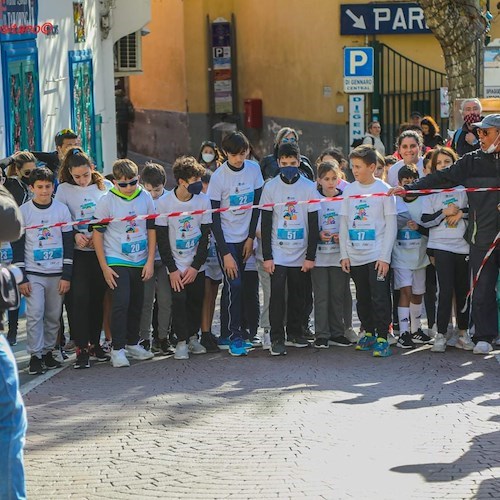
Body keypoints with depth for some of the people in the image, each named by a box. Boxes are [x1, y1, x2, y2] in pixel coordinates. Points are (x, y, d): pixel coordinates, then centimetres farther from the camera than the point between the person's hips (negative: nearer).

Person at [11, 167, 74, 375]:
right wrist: (21, 278, -6)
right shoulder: (23, 211, -1)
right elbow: (17, 246, 0)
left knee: (54, 316, 4)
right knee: (35, 314, -10)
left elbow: (68, 244, 5)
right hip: (32, 273, -2)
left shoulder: (62, 209, 3)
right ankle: (35, 356, -5)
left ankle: (48, 352, 16)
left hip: (57, 273, 2)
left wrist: (67, 276, -1)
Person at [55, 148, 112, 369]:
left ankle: (94, 343, 19)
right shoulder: (64, 189, 3)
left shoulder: (106, 186, 6)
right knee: (79, 297, -10)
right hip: (78, 252, -2)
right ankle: (81, 348, -7)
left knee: (98, 297, 7)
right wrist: (75, 235, -12)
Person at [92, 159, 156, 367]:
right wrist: (104, 267, -8)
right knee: (121, 302, -14)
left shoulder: (145, 198, 0)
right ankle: (117, 349, -7)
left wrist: (150, 262, 2)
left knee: (137, 303, 12)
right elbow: (97, 234, -6)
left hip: (140, 261, 4)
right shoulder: (107, 201, -10)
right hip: (116, 261, -4)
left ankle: (132, 343, 28)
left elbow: (151, 230, 7)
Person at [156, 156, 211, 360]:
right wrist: (172, 269, -10)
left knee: (196, 300, 5)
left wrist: (196, 266, -7)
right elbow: (162, 239, -7)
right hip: (176, 265, -2)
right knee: (179, 300, -8)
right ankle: (181, 341, 3)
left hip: (197, 265, 2)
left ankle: (193, 337, 22)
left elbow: (205, 236, -2)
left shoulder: (203, 200, -7)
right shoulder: (164, 203, -12)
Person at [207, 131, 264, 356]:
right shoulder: (218, 177, -15)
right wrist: (226, 253, -16)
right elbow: (214, 219, -13)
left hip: (244, 238, 4)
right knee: (234, 285, -12)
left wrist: (251, 238, 1)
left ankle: (226, 336, 16)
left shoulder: (253, 169, -3)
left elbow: (256, 205, 5)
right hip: (226, 239, -4)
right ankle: (234, 336, -8)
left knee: (231, 287, 9)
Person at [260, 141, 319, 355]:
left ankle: (294, 333, 22)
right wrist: (267, 256, -5)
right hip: (277, 253, -1)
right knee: (277, 295, -7)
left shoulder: (309, 187, 0)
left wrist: (311, 256, -3)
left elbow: (313, 224, 2)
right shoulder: (270, 187, 0)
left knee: (298, 295, 8)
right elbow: (266, 223, 1)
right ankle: (277, 339, -4)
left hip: (300, 254, 1)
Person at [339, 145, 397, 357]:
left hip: (377, 256, -4)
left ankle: (382, 338, -1)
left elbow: (391, 225, -5)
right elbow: (344, 224, 11)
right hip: (355, 256, 5)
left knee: (379, 298, -7)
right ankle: (369, 333, 25)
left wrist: (385, 256, -11)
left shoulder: (384, 190, -4)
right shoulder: (349, 190, 7)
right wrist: (344, 254, 4)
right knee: (362, 298, 12)